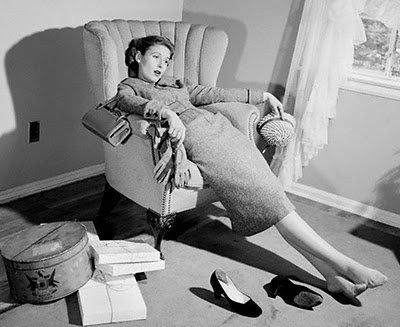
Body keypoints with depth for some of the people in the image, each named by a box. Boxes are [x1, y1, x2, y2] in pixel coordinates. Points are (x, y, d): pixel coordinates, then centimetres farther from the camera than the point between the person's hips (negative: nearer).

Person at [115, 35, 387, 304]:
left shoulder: (174, 84, 34)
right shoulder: (129, 87, 15)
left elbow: (213, 94, 34)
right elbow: (129, 103, -10)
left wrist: (261, 96, 32)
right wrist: (166, 112, -30)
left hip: (219, 127, 6)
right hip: (197, 138, -6)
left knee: (268, 190, -14)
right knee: (267, 194, -17)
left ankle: (332, 275, -18)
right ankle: (343, 264, -17)